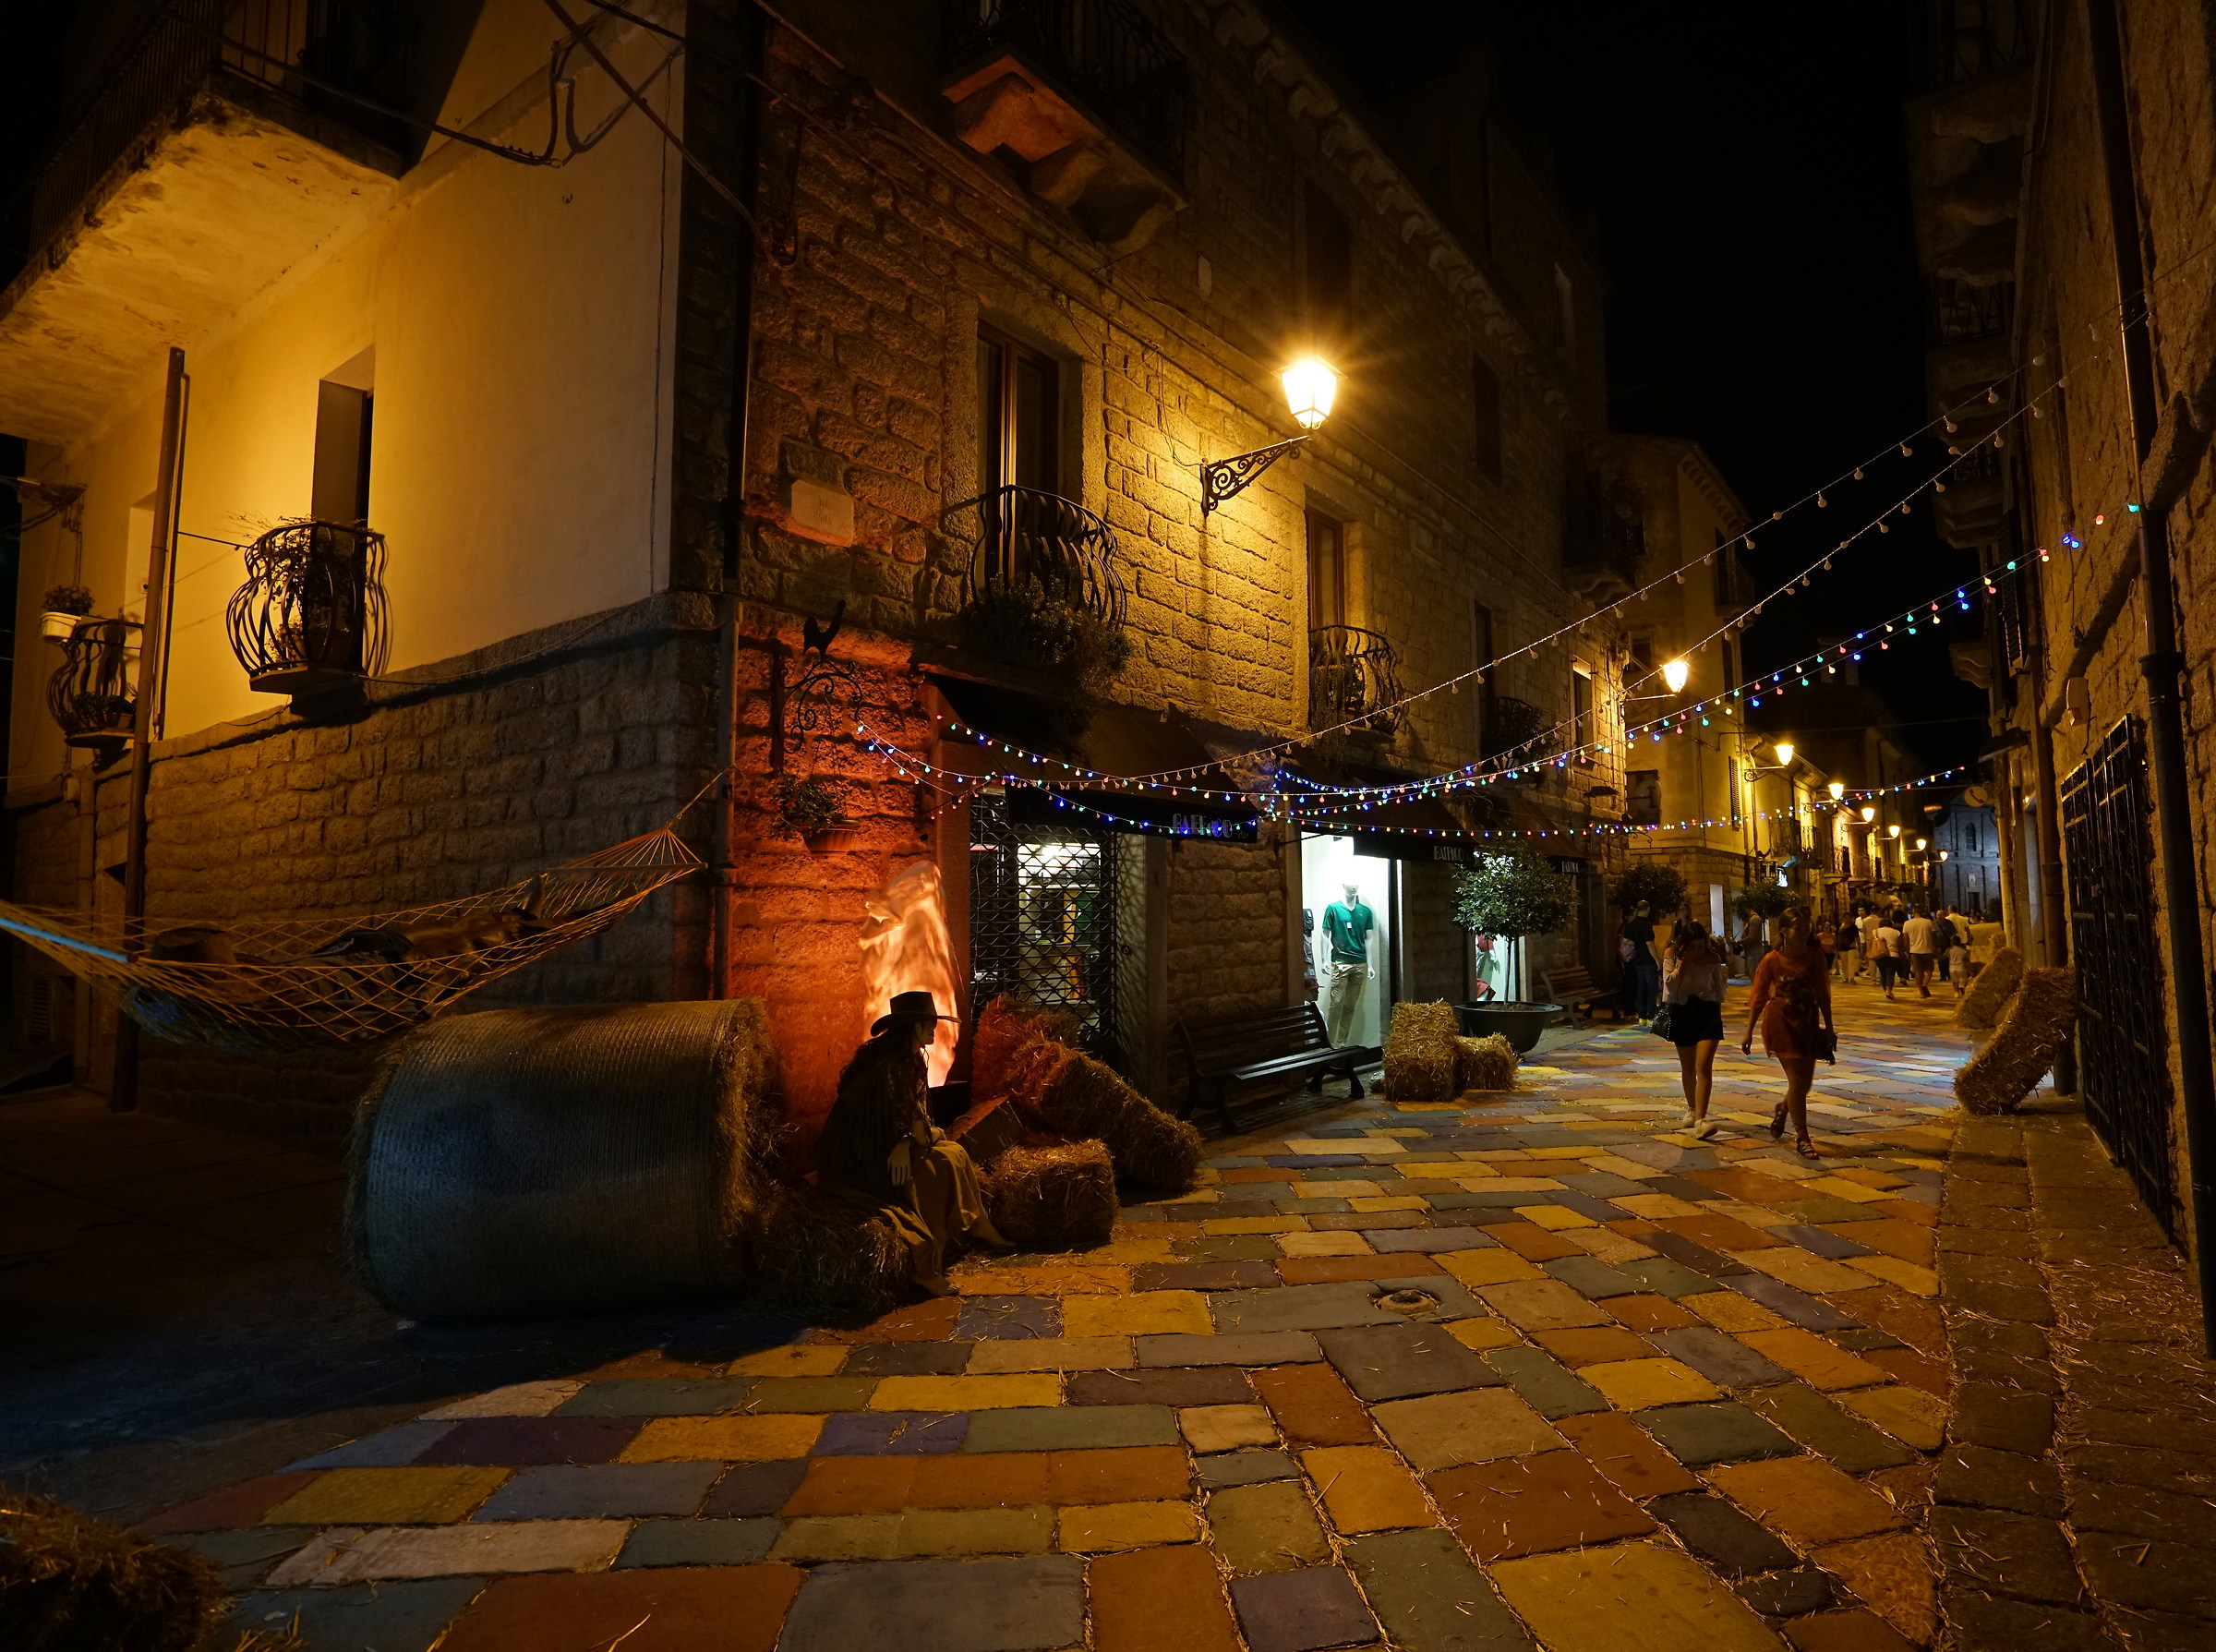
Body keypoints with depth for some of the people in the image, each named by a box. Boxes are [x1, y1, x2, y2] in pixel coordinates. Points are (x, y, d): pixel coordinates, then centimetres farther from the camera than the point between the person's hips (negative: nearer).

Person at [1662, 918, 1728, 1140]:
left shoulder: (1712, 957, -3)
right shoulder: (1672, 955, -5)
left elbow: (1719, 987, 11)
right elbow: (1670, 985, -16)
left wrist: (1718, 1013, 15)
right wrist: (1684, 961, -19)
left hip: (1708, 1011, -1)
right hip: (1681, 1012, 1)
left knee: (1704, 1067, -15)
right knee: (1688, 1068, 15)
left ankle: (1700, 1120, -22)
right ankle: (1692, 1109, 37)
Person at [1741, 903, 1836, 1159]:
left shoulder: (1815, 955, 1)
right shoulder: (1772, 961, -9)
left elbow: (1823, 994, 8)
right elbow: (1758, 998, -4)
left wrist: (1829, 1028, 8)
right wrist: (1749, 1033, -4)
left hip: (1808, 1023, 5)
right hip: (1781, 1023, -4)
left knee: (1805, 1081, 11)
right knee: (1797, 1079, -8)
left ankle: (1782, 1111, 43)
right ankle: (1802, 1138, 3)